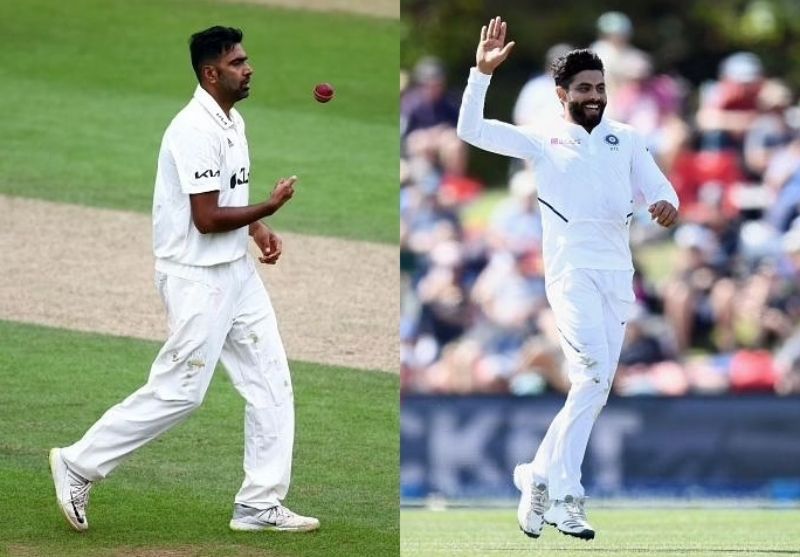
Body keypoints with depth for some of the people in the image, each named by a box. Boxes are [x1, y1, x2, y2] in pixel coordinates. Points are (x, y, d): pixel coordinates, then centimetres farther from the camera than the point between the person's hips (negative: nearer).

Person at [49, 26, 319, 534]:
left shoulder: (233, 123, 10)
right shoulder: (196, 130, -21)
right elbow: (206, 218, -23)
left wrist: (258, 229, 5)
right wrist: (269, 208, -14)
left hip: (236, 272, 10)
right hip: (198, 278, -10)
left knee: (271, 382, 7)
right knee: (178, 392, -5)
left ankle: (261, 505, 10)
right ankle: (79, 465, 9)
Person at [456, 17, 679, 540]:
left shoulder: (626, 139, 14)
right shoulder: (543, 142, 6)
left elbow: (657, 186, 8)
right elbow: (471, 130, -1)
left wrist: (667, 205, -16)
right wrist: (482, 73, -12)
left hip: (618, 273, 5)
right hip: (572, 270, -5)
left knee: (595, 389, 4)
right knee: (593, 375, -20)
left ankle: (543, 481, 13)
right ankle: (564, 495, -18)